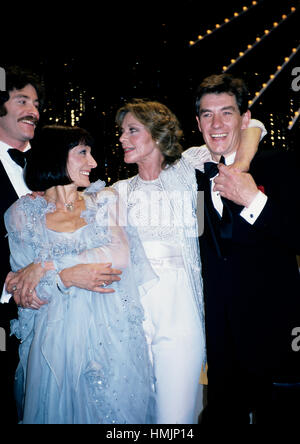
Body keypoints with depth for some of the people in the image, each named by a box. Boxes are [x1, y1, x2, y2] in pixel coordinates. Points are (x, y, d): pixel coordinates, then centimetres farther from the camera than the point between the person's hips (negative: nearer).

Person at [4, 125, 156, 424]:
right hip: (58, 334, -1)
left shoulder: (105, 200, 4)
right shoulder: (23, 213, 1)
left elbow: (121, 256, -11)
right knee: (60, 408, 7)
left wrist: (47, 266, -14)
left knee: (117, 406, 10)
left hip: (113, 329, 2)